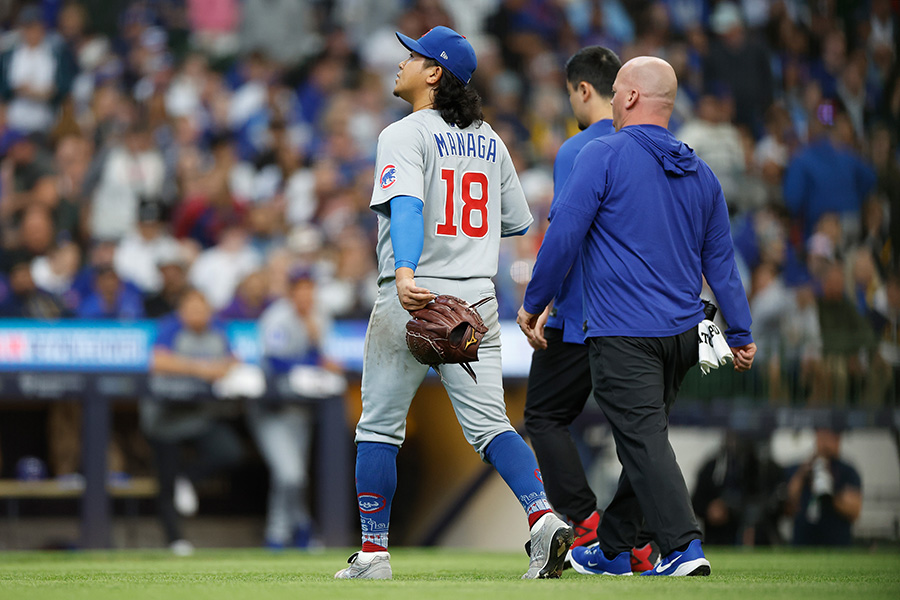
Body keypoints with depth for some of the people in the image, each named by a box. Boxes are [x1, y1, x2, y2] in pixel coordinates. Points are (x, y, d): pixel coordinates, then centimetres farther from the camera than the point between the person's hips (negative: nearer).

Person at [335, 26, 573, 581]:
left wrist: (404, 272, -40)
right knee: (489, 424, 2)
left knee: (380, 428, 7)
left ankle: (374, 553, 10)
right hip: (478, 297, 5)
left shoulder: (405, 136, -8)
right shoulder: (490, 142, 13)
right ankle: (544, 518, -20)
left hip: (413, 295, -5)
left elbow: (405, 203, -26)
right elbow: (518, 222, 19)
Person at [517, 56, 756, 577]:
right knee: (643, 439, 17)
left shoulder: (605, 156, -7)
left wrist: (534, 304, 0)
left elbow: (563, 234, -10)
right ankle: (614, 548, 26)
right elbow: (721, 261, 15)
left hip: (623, 335, -7)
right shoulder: (700, 173, 13)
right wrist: (741, 335, 18)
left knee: (645, 439, -11)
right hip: (682, 333, 7)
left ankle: (685, 549, -23)